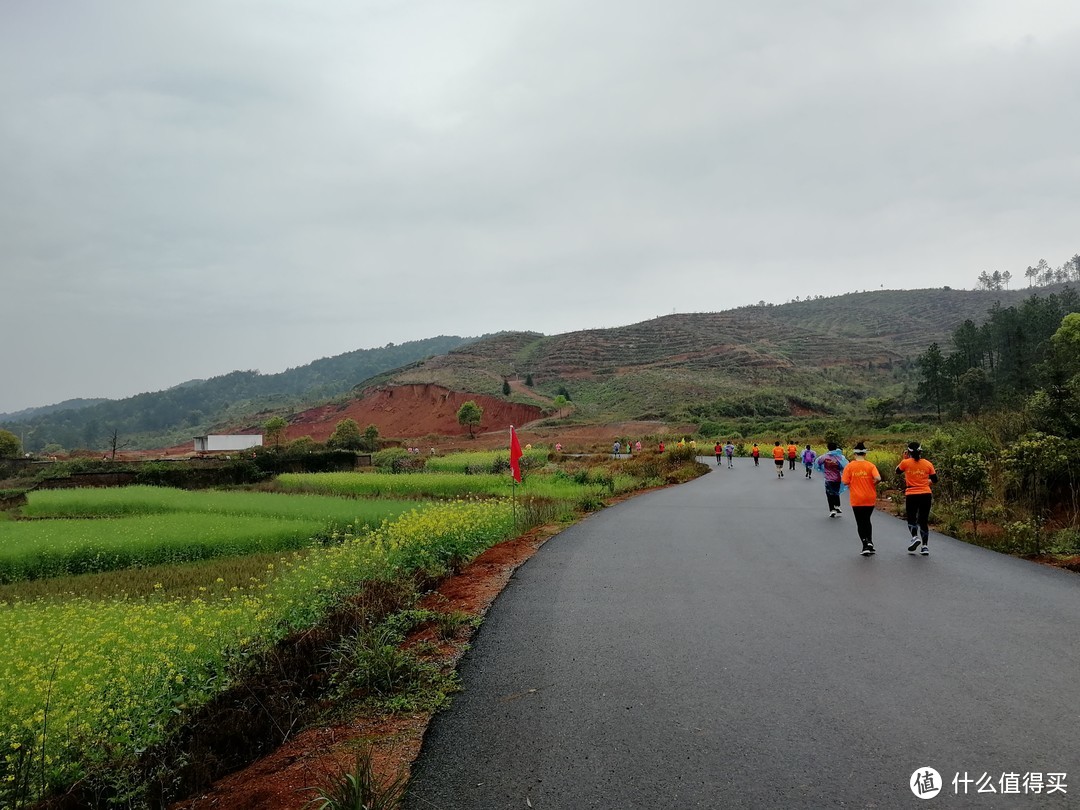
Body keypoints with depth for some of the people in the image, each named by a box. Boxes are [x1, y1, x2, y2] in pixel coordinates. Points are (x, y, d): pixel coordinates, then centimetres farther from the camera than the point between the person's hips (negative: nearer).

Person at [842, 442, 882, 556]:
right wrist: (873, 484, 4)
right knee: (867, 520, 21)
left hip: (856, 499, -2)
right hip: (870, 499, 2)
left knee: (860, 523, 6)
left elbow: (845, 482, -9)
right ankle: (870, 543, 12)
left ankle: (866, 546, -1)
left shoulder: (850, 466, -6)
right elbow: (878, 478, -17)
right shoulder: (870, 465, -4)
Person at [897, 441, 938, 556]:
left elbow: (898, 471, 14)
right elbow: (934, 480, 7)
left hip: (911, 495, -2)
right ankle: (925, 546, 7)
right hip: (926, 495, 2)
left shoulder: (906, 463, -6)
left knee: (911, 518, 12)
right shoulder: (927, 464, 0)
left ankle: (915, 537, -14)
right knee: (924, 520, 10)